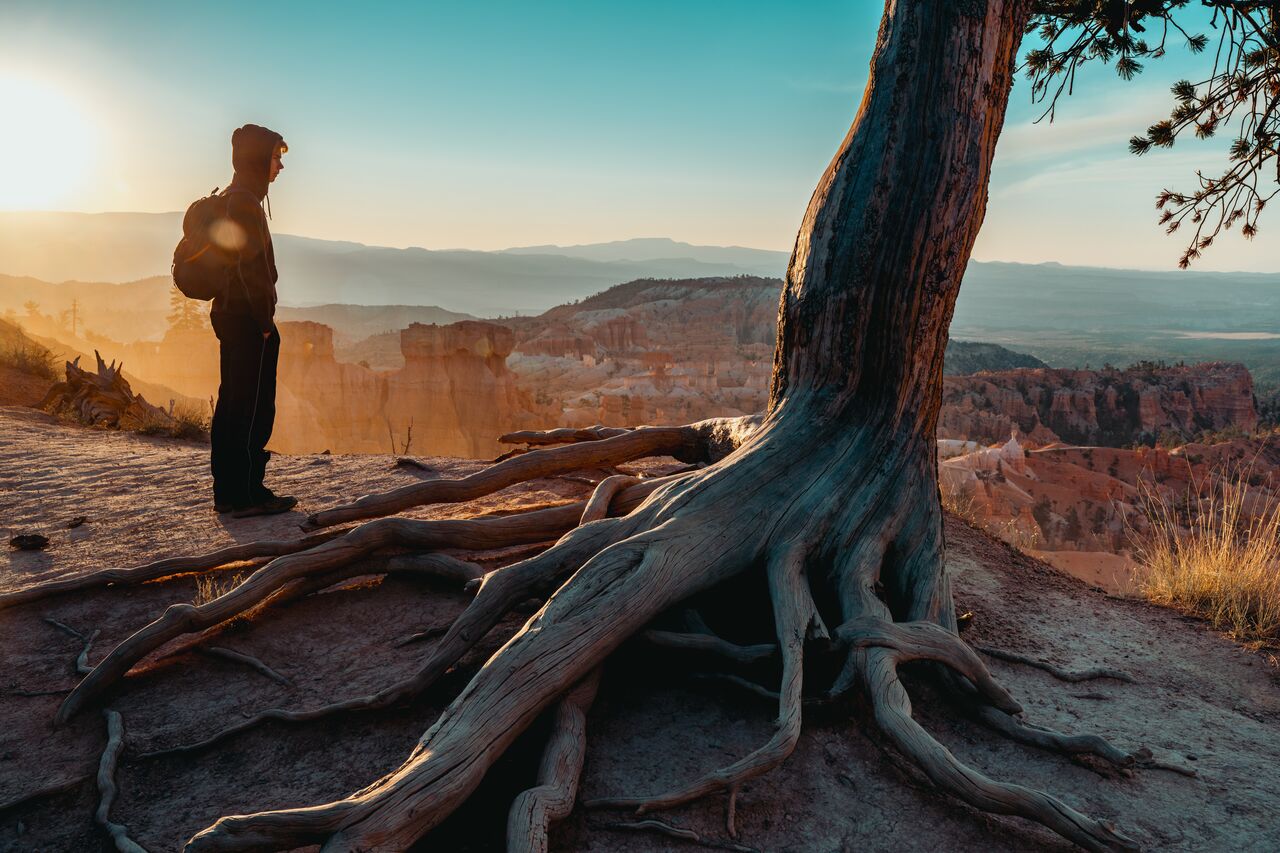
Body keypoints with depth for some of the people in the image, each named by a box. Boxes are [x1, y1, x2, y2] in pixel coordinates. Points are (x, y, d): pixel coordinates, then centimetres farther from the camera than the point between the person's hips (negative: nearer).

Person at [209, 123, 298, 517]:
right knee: (254, 407, -6)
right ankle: (248, 494, -2)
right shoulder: (245, 201, -13)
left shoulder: (229, 199, 19)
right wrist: (264, 322, -17)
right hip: (248, 319, -10)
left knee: (231, 404, 12)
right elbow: (249, 267, -20)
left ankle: (227, 492, 18)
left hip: (229, 314, 10)